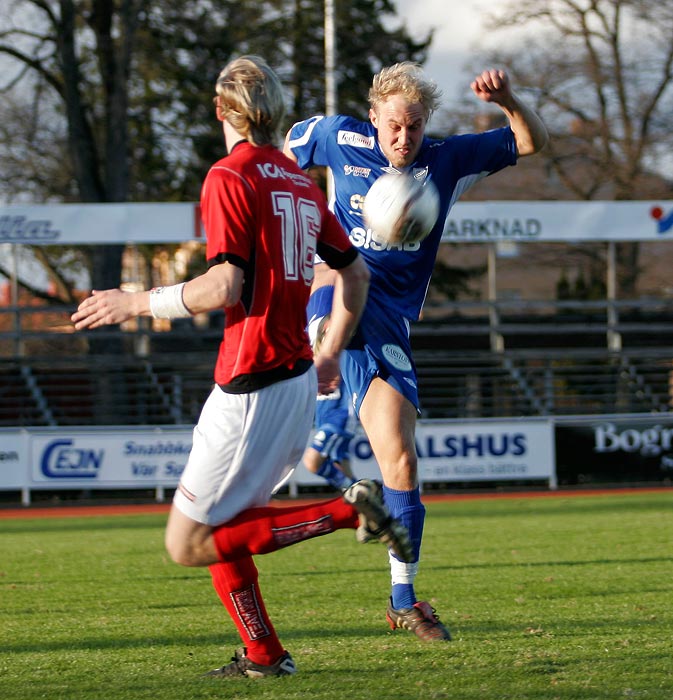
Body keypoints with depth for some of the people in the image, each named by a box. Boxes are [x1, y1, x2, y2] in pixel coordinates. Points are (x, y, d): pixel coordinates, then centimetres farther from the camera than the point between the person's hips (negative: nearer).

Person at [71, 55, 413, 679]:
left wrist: (135, 303, -10)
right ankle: (263, 656, 17)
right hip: (297, 381, 8)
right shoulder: (300, 182, 12)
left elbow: (225, 286, -22)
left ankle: (348, 511, -9)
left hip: (252, 388, -8)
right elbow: (354, 272, 20)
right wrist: (329, 356, 31)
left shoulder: (229, 177, -12)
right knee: (217, 526, 19)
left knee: (187, 542, -3)